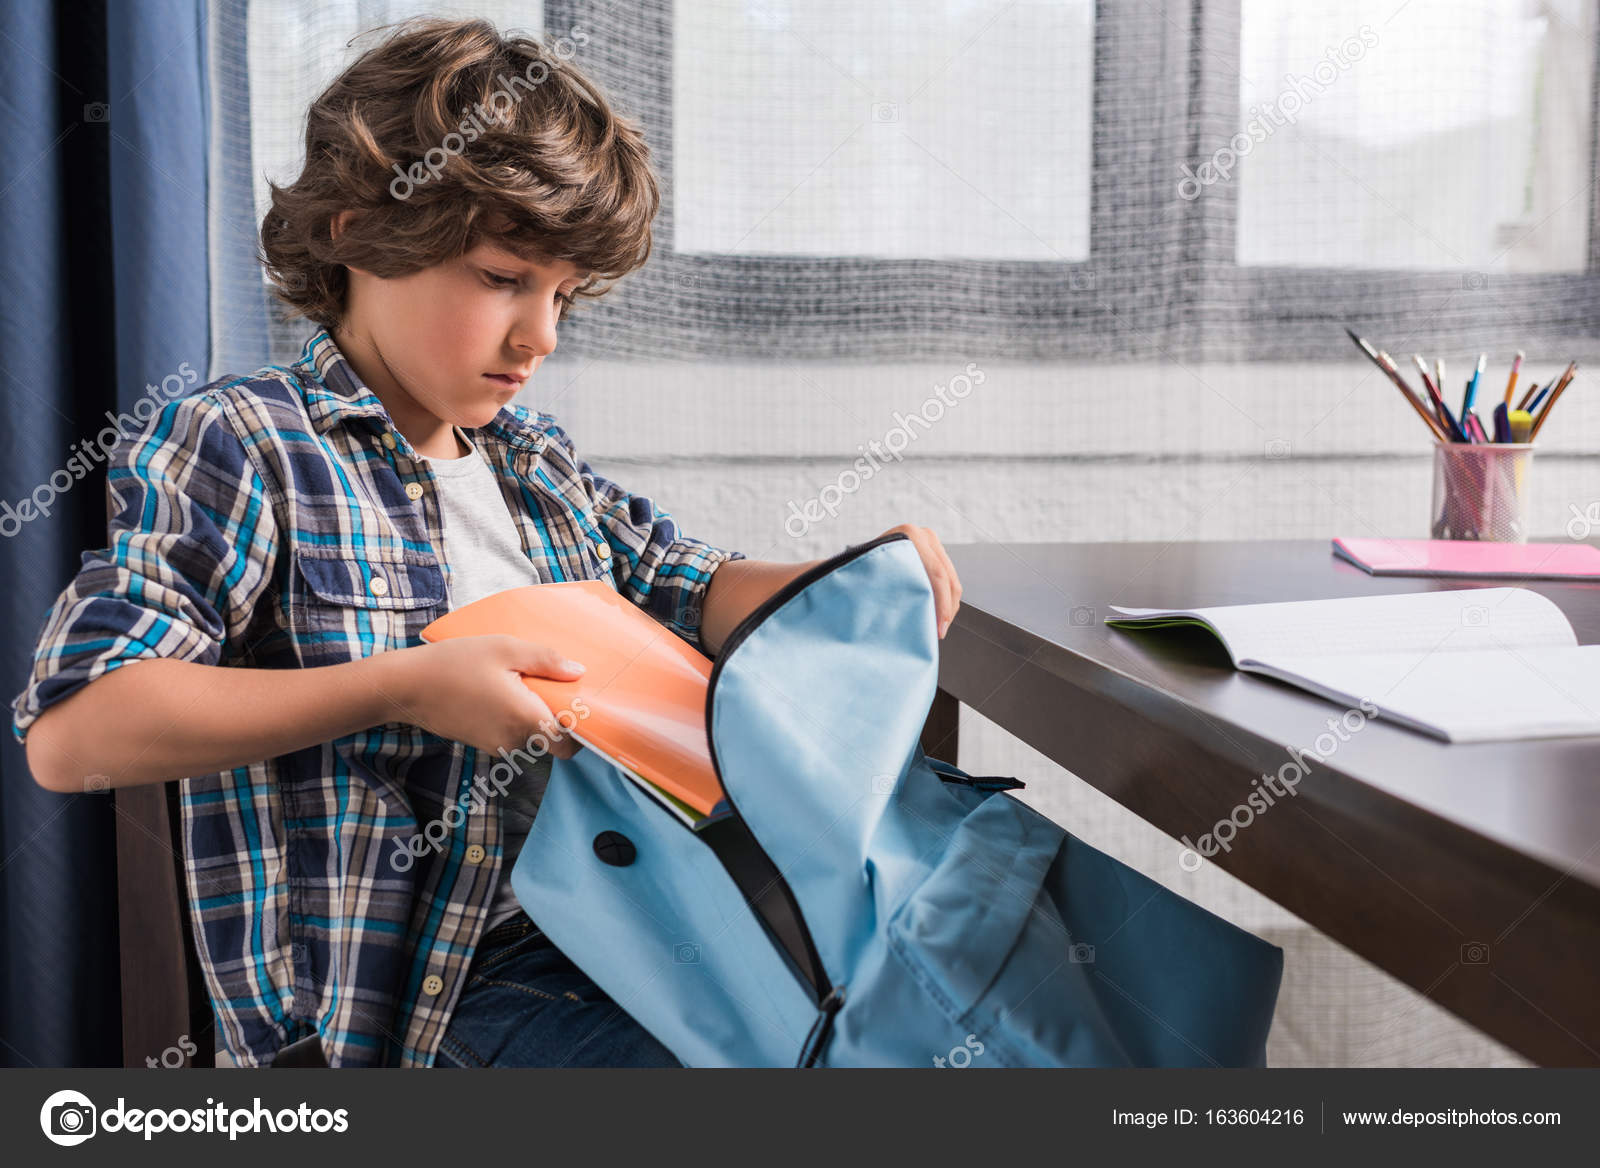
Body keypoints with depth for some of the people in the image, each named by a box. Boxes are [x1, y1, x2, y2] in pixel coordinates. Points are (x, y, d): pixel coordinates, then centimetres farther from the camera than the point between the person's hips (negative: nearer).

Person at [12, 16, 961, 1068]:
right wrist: (402, 688, -22)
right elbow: (70, 732, -16)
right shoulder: (241, 444, -9)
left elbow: (696, 593, 21)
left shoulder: (533, 457, 13)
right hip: (414, 998, -7)